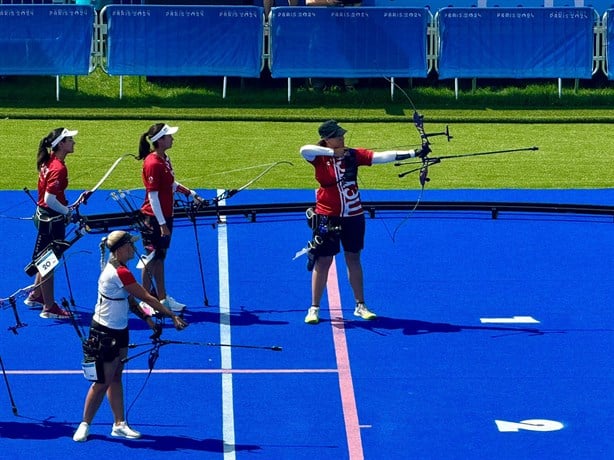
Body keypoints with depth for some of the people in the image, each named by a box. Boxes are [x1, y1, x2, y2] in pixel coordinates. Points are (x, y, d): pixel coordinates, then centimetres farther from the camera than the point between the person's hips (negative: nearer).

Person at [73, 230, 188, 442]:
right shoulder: (120, 273, -26)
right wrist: (173, 316, -15)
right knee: (102, 383, -1)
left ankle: (119, 425, 18)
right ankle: (84, 425, 11)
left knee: (115, 378, 13)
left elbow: (130, 300, 9)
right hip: (105, 334, -10)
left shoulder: (117, 268, 5)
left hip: (119, 331, 10)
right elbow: (147, 298, -21)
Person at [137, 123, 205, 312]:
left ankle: (163, 298, 25)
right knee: (152, 258, 1)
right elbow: (153, 196, -22)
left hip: (165, 217, 9)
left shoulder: (164, 159, 7)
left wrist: (191, 194, 22)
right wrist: (162, 224, -22)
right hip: (154, 219, -9)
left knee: (159, 257, 17)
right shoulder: (153, 164, -22)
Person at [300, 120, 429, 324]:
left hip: (353, 216, 3)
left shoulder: (353, 155, -2)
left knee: (353, 259, 12)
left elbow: (383, 156, -9)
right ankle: (314, 308, 10)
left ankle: (360, 306, 21)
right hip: (327, 217, -3)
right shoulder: (320, 157, -8)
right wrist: (333, 152, -28)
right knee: (323, 261, 2)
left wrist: (415, 153, -18)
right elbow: (304, 150, -30)